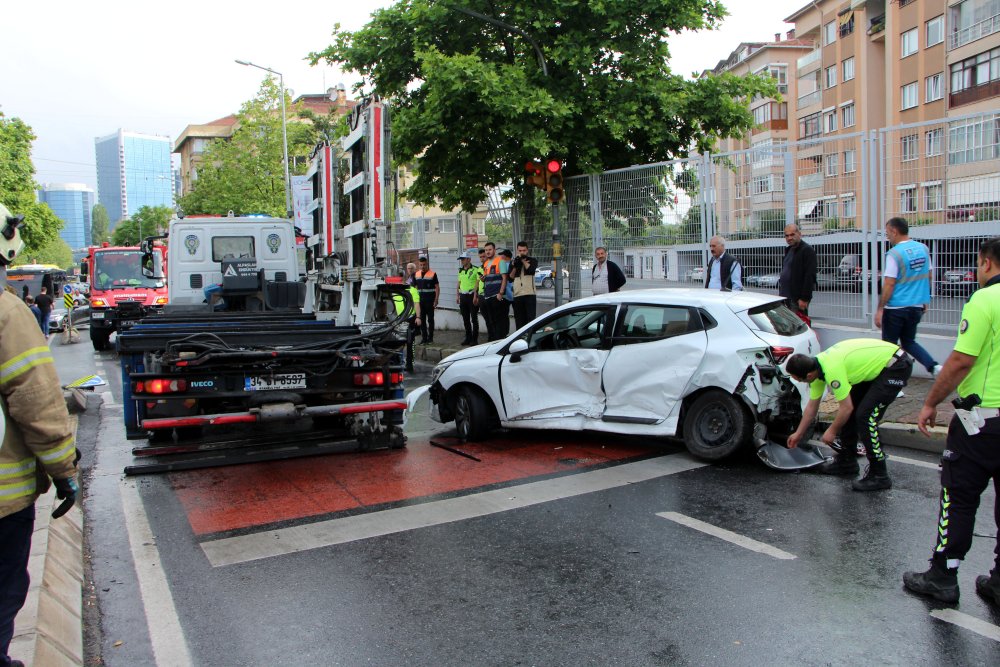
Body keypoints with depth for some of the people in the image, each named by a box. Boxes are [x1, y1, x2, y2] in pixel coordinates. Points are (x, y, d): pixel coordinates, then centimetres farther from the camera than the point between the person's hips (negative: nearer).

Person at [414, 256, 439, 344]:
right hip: (420, 300, 5)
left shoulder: (432, 274, -4)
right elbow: (415, 287, 17)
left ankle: (430, 338, 7)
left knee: (430, 319, 1)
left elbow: (437, 288, -5)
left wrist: (436, 300, -12)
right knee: (421, 319, 5)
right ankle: (424, 338, 10)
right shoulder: (416, 274, 11)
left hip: (430, 300, -5)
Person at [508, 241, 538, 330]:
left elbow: (531, 269, -15)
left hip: (530, 294, -3)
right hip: (517, 295, 3)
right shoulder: (513, 262, 15)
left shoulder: (532, 260, 7)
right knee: (519, 320, 8)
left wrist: (523, 260, -7)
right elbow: (510, 279, 7)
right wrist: (515, 267, -4)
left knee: (531, 319, -6)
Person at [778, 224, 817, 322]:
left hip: (798, 299, -9)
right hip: (786, 297, 9)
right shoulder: (788, 250, 17)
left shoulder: (807, 250, -11)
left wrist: (804, 298, -22)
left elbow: (810, 276, -17)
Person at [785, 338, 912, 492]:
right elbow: (812, 406, 12)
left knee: (865, 415, -15)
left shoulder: (831, 370, -29)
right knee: (849, 413, 10)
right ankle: (847, 461, 22)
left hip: (897, 365, -10)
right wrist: (798, 434, 20)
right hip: (876, 365, 10)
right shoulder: (816, 366, 0)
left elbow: (846, 407, -22)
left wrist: (832, 431, -6)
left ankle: (879, 476, -6)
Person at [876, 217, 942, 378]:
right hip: (917, 306, 7)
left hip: (896, 307, -7)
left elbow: (889, 284, -17)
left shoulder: (894, 254, -16)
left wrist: (880, 309, -13)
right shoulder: (923, 248, 5)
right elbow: (929, 276, 14)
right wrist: (925, 300, 24)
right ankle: (934, 366, 2)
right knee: (908, 341, 20)